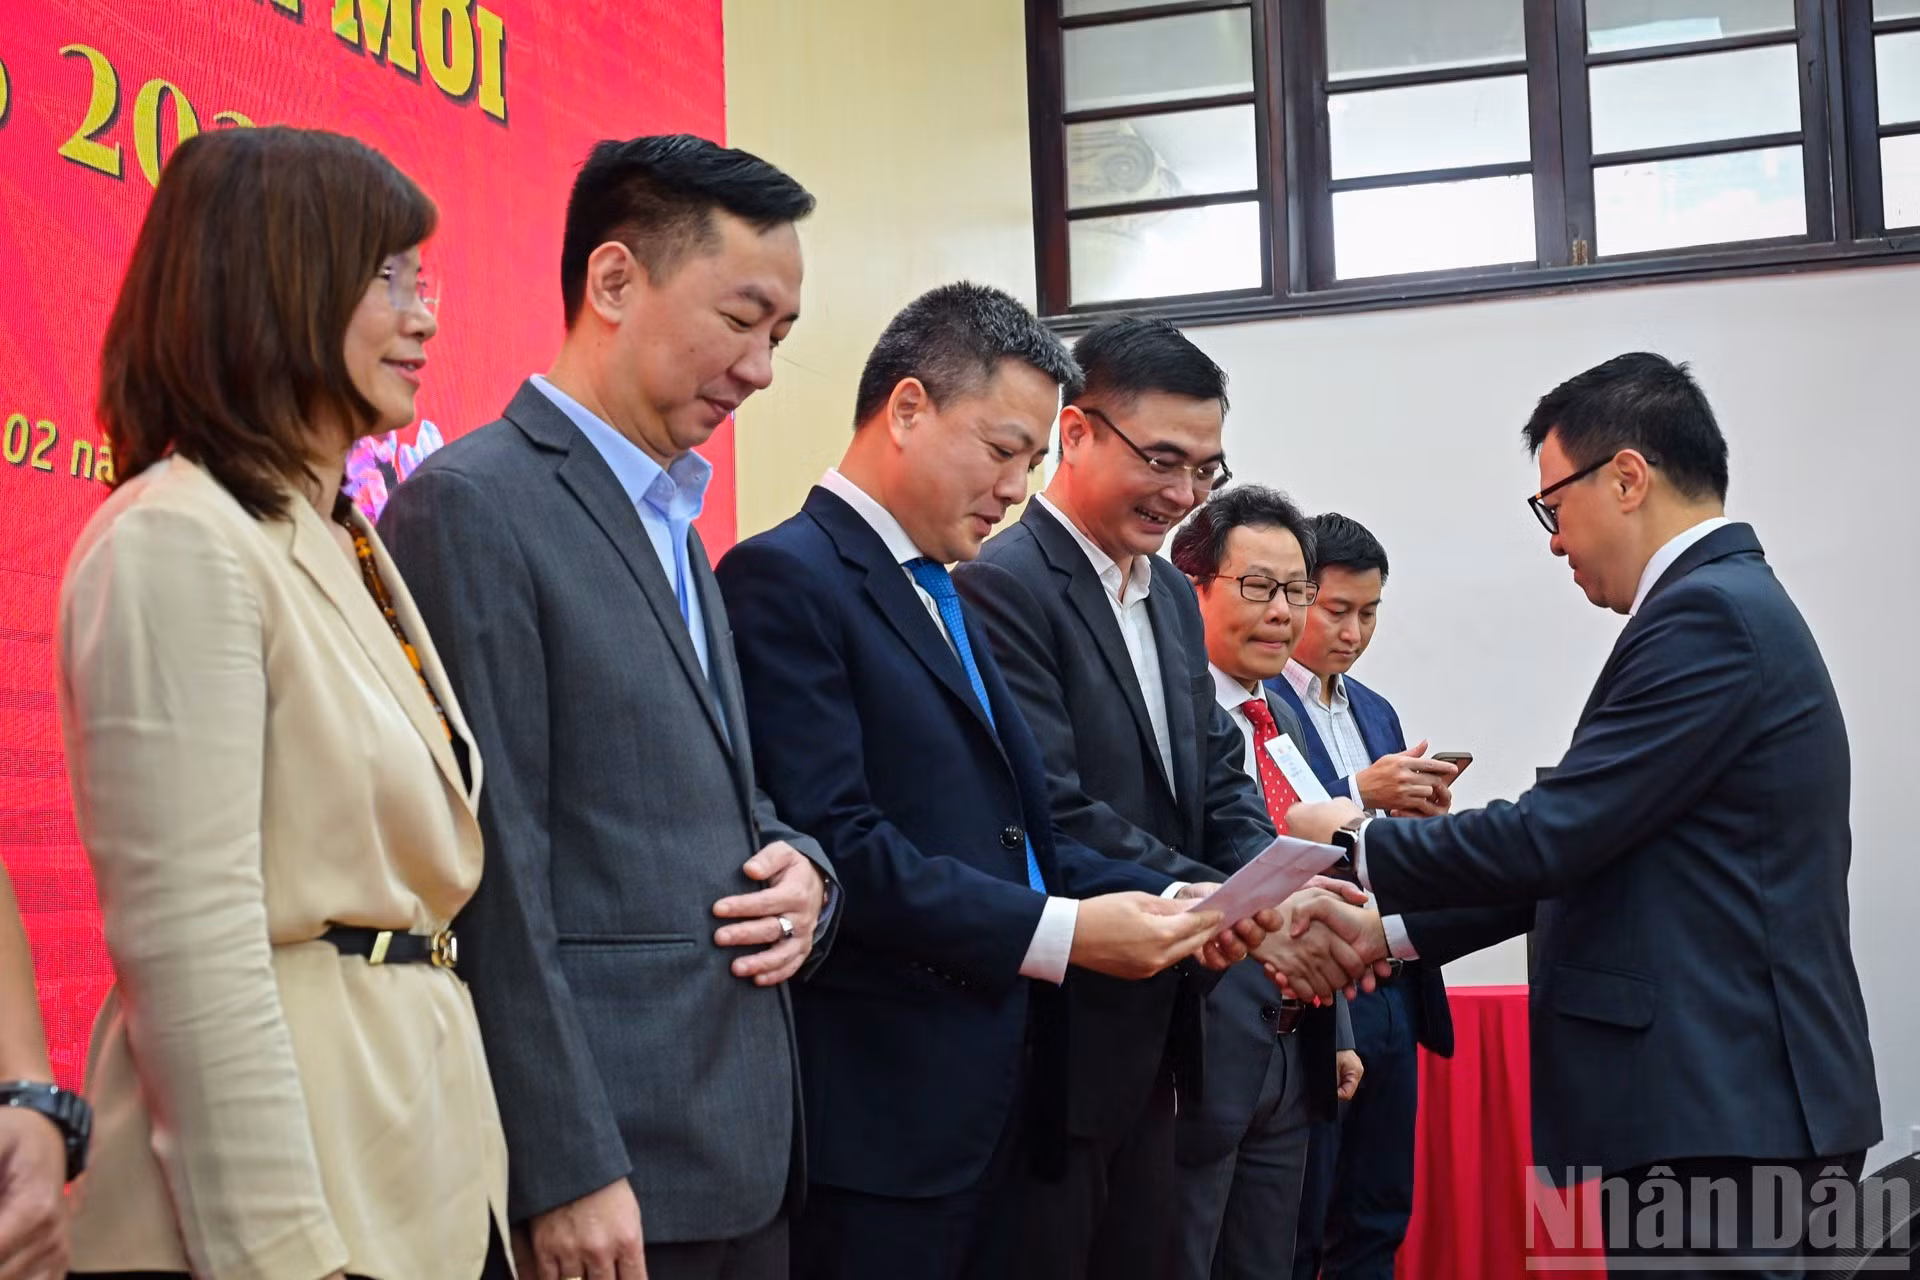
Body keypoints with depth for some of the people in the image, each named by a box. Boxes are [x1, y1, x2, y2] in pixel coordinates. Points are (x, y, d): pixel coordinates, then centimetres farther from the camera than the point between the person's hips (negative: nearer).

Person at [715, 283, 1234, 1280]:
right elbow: (835, 843, -21)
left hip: (999, 1096, 9)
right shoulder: (786, 577, -12)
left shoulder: (946, 600, 18)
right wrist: (1058, 932, -19)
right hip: (882, 1104, -9)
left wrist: (1163, 902, 1)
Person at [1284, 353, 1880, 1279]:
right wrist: (1393, 933, 13)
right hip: (1734, 1097, 10)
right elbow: (1585, 849, 16)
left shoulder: (1708, 614, -16)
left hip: (1720, 1114, -10)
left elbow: (1549, 837, -19)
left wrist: (1356, 844, -3)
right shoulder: (1730, 605, 15)